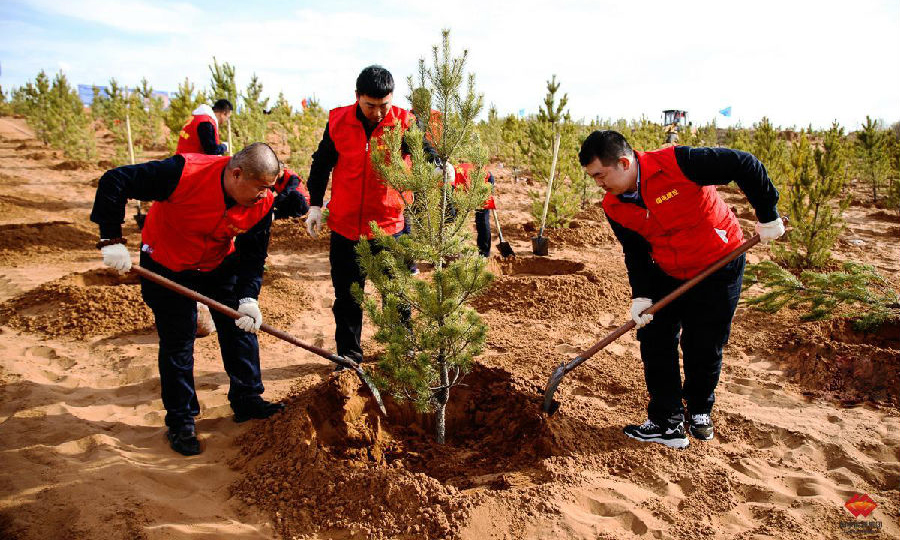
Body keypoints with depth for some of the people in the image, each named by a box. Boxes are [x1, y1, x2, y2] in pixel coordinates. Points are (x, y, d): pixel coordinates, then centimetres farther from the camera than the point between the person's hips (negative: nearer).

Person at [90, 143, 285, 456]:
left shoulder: (262, 202, -21)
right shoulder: (185, 173, -35)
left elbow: (254, 255, -11)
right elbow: (113, 182, -29)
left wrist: (248, 298, -24)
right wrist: (111, 240, -29)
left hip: (221, 265, 4)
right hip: (167, 265, -4)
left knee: (242, 327, 4)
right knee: (177, 341, -1)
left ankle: (247, 401, 22)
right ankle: (180, 420, 15)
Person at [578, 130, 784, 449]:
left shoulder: (676, 163, -29)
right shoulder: (614, 207, -10)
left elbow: (745, 166, -22)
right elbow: (635, 253, -1)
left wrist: (767, 216, -17)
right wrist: (641, 296, -13)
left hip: (719, 266, -5)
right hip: (667, 275, 5)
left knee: (703, 347, 2)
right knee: (655, 339, -1)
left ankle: (700, 411, 28)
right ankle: (667, 423, 10)